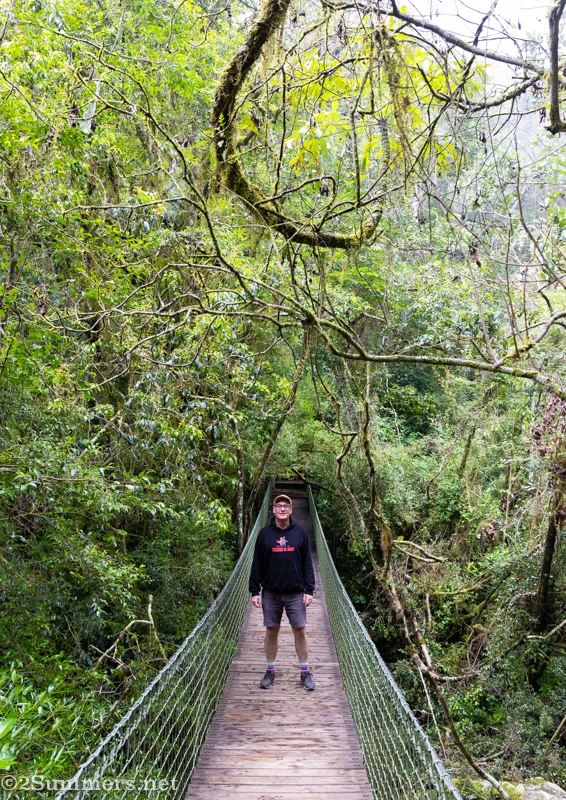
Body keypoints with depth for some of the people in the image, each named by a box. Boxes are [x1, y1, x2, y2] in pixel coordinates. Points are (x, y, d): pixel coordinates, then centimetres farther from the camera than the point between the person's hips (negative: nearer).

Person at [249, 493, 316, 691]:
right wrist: (255, 591, -2)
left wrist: (309, 590, -3)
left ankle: (305, 672, 16)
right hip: (270, 593, 1)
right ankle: (270, 671, 22)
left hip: (296, 593, 0)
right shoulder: (264, 533, 0)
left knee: (300, 631, 3)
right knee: (271, 631, 9)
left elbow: (307, 563, 2)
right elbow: (257, 564, 2)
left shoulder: (300, 532, 0)